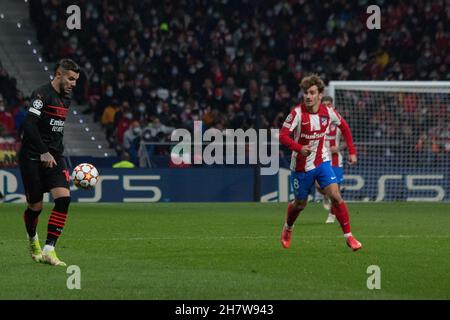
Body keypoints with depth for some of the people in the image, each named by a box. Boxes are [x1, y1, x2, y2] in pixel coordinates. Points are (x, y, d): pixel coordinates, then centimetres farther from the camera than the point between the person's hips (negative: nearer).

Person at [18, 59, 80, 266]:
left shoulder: (66, 98, 13)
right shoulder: (42, 94, -13)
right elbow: (29, 125, -21)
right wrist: (43, 153, -23)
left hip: (54, 157, 7)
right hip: (32, 157, -7)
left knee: (64, 198, -14)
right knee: (35, 206, 1)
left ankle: (49, 250, -14)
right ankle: (33, 240, 33)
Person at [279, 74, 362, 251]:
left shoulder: (328, 112, -8)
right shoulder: (297, 113, -18)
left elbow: (344, 127, 11)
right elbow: (283, 135, -22)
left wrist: (352, 151, 7)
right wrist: (299, 148, -39)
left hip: (321, 162, 2)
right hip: (301, 165, -2)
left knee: (335, 196, -16)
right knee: (300, 204, 12)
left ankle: (348, 236, -8)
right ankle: (288, 228, 45)